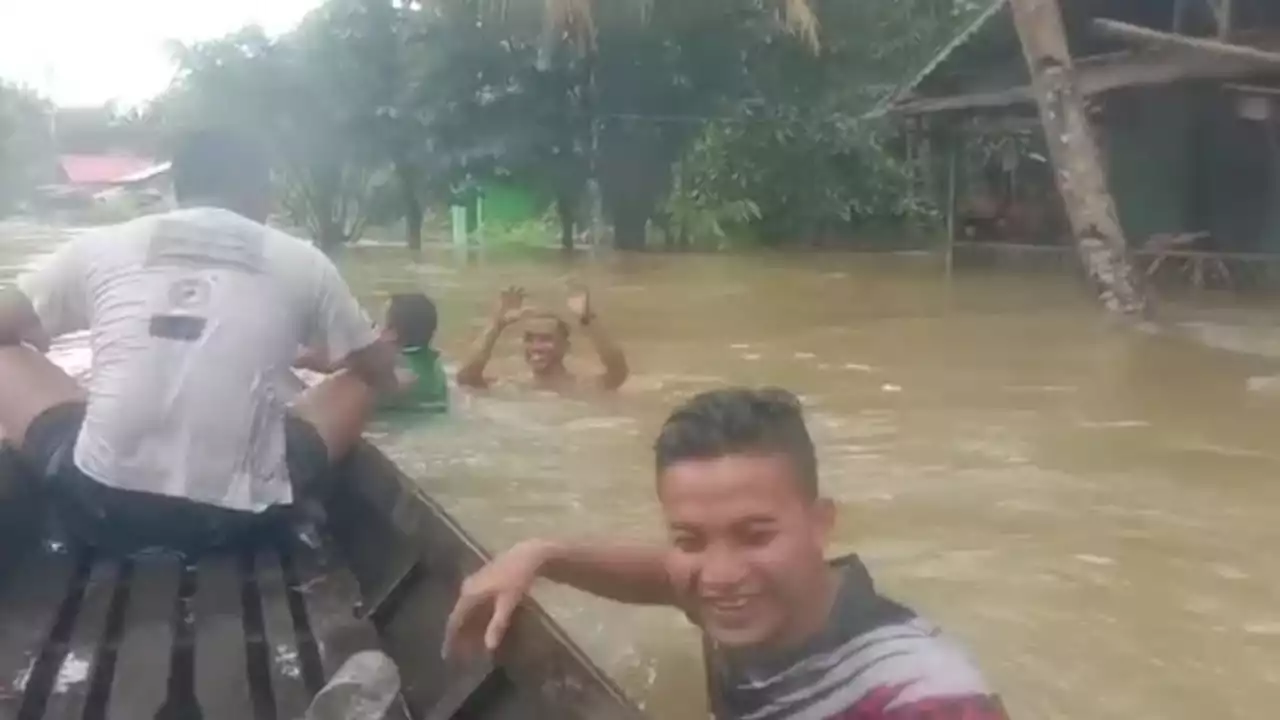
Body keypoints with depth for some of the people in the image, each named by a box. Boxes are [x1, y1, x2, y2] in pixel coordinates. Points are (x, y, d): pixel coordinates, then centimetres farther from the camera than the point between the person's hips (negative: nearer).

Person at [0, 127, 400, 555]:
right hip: (237, 518, 0)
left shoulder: (99, 247, 9)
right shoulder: (303, 262, 9)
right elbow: (382, 374, 21)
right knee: (360, 382, 24)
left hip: (103, 508, 1)